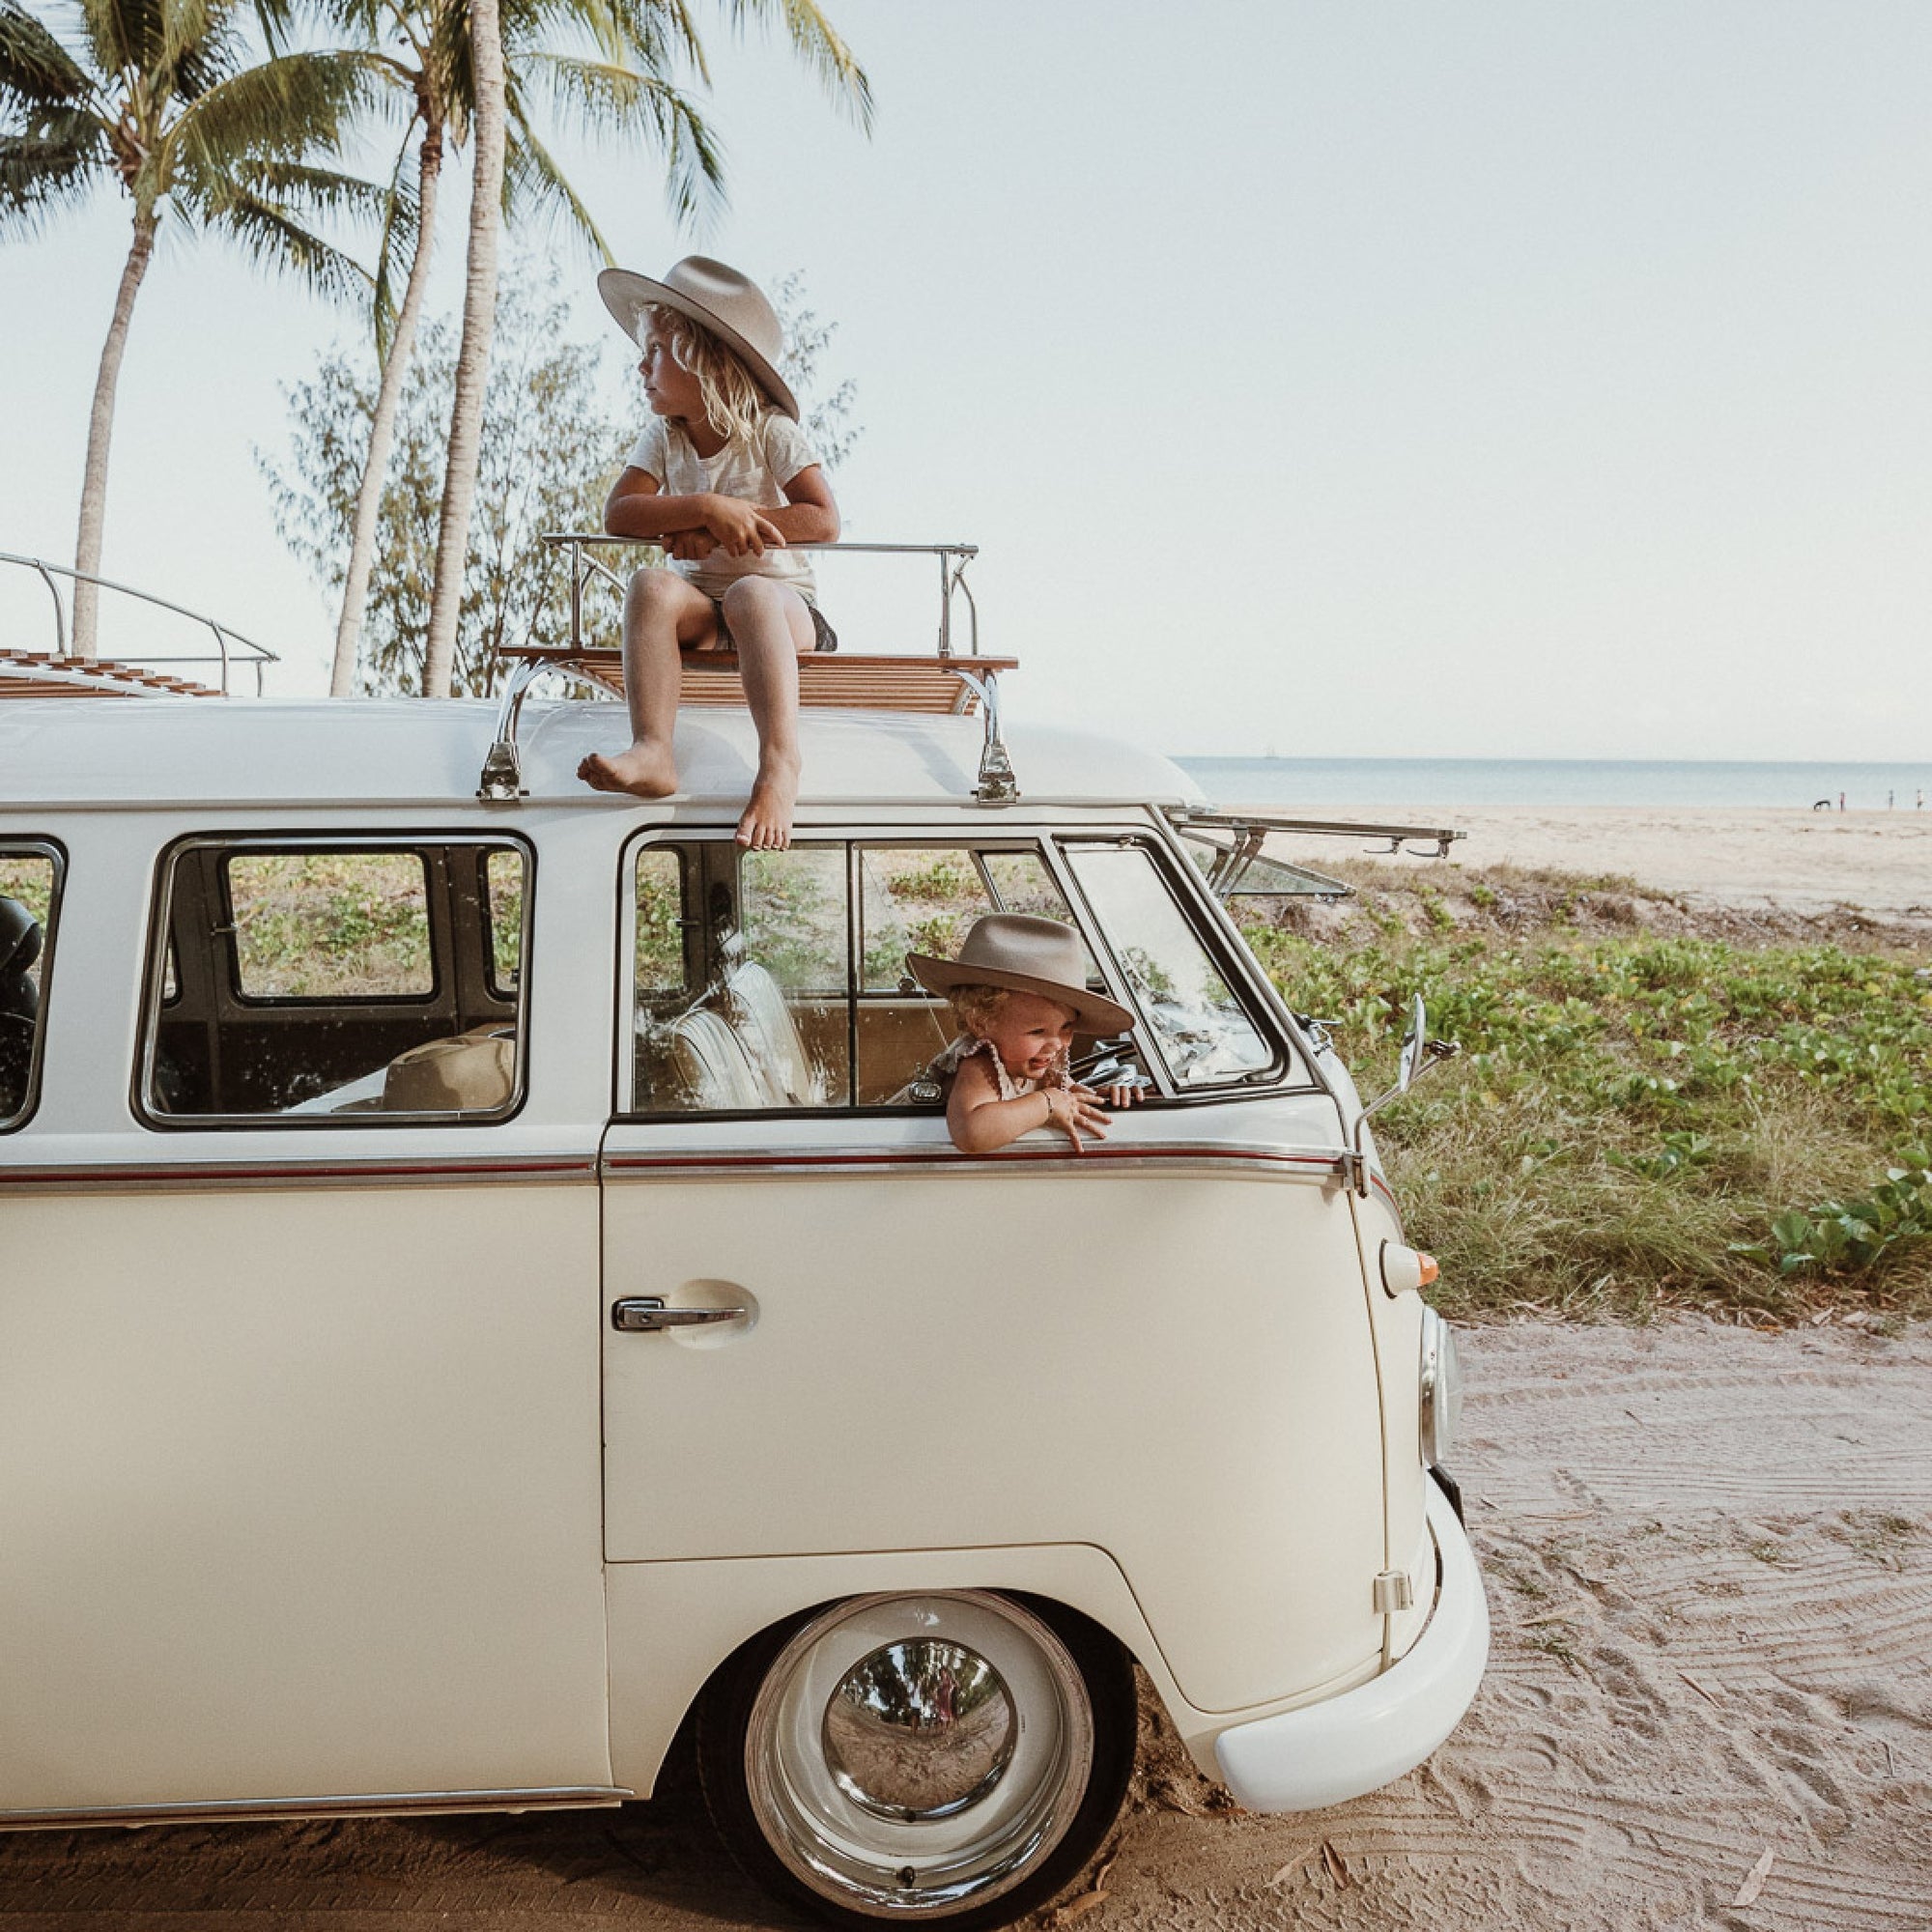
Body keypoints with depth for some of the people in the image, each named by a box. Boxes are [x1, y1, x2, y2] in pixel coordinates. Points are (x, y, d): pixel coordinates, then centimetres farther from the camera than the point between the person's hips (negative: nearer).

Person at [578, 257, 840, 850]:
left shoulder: (771, 431, -3)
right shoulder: (663, 437, 8)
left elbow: (824, 521, -15)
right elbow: (618, 514, -7)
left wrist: (718, 529, -18)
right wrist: (705, 507, -24)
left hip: (785, 605, -3)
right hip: (700, 610, 3)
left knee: (751, 593, -38)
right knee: (651, 585, -30)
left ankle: (779, 767, -51)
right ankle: (652, 752, -45)